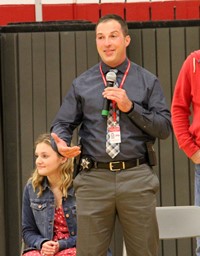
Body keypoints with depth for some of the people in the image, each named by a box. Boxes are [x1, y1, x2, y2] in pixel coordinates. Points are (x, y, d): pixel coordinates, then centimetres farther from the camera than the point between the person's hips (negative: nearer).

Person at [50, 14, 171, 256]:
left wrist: (130, 107, -9)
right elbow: (62, 124, 8)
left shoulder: (148, 81, 8)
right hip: (94, 179, 0)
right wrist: (61, 143, -15)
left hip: (137, 178, 0)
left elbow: (165, 128, 3)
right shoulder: (81, 84, 10)